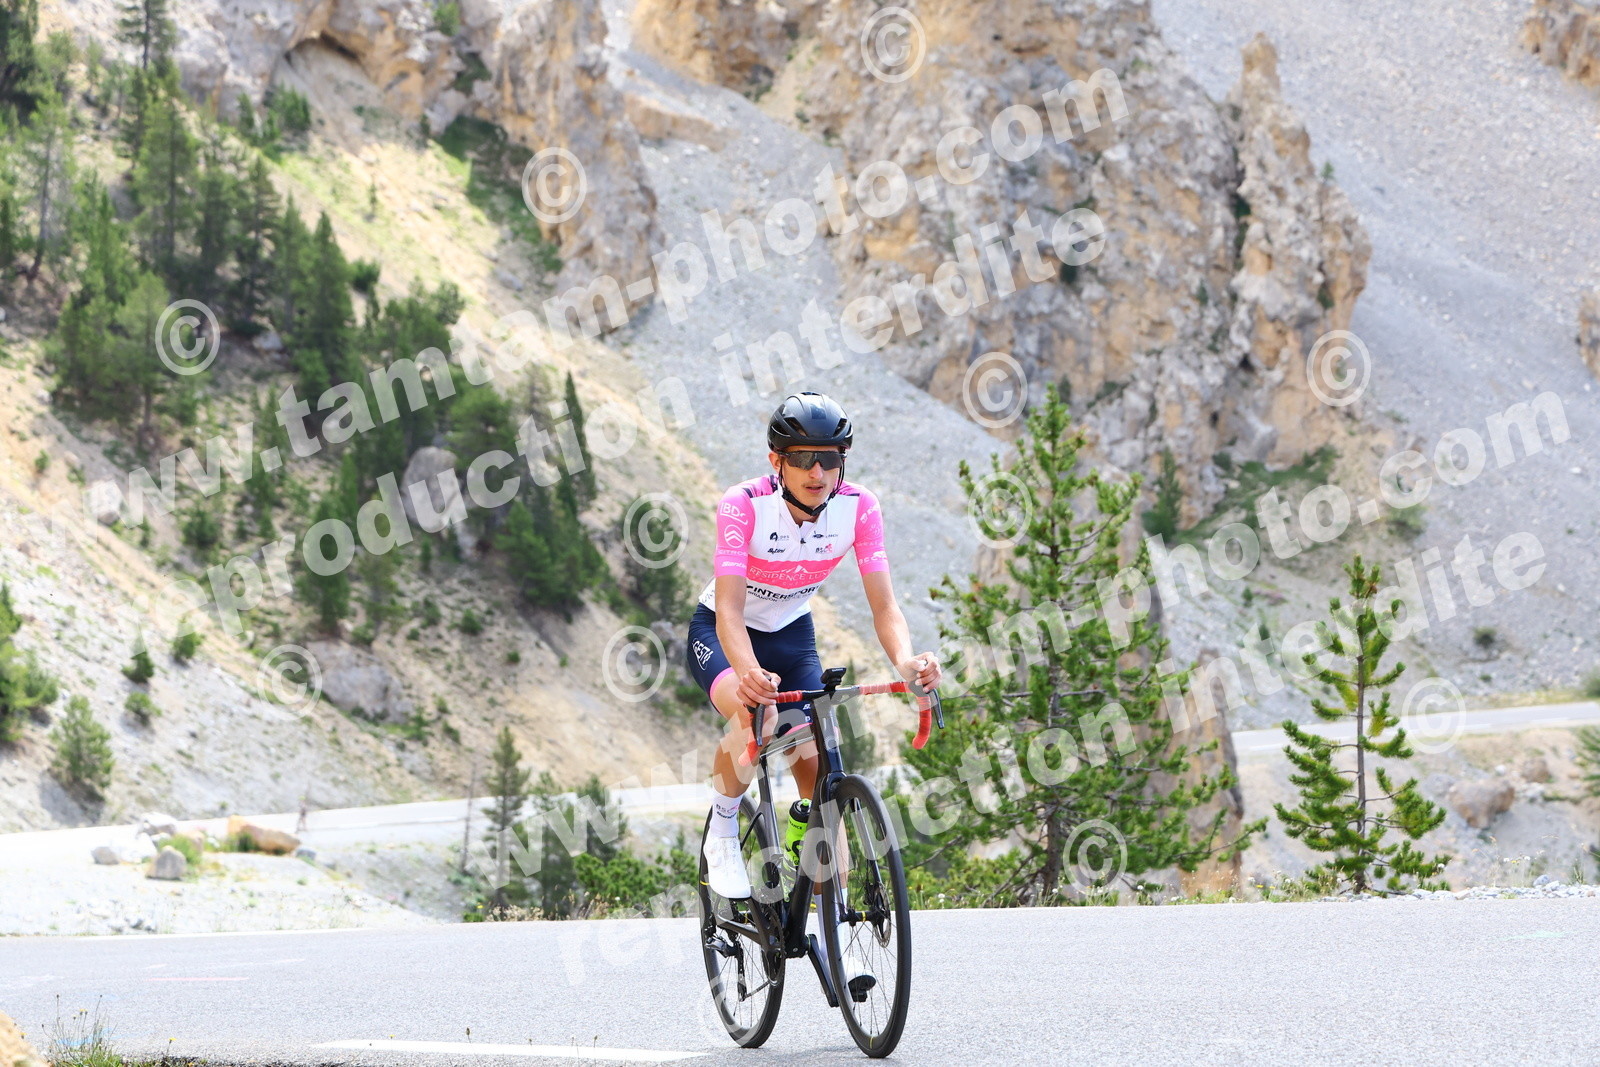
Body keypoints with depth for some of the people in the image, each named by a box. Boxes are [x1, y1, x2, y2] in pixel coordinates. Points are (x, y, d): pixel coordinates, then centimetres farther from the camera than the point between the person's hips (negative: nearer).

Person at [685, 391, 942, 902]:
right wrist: (749, 672, -60)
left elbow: (883, 602, -25)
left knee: (820, 773, -9)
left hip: (791, 635, 4)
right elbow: (729, 608, -39)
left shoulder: (858, 508, -20)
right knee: (757, 715, -36)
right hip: (721, 634, -4)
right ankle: (722, 837, -10)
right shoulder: (744, 505, -30)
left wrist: (906, 660, -47)